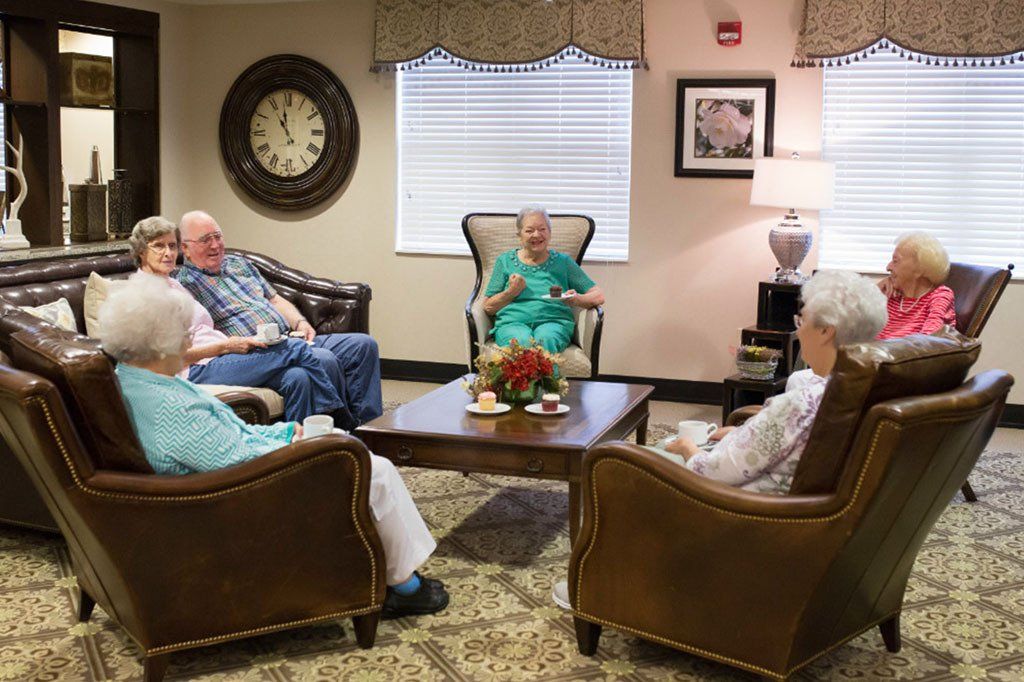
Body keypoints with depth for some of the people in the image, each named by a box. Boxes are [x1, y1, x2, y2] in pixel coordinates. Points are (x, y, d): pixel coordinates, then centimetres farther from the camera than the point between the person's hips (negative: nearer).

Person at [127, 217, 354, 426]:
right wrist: (226, 346, -14)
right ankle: (346, 425, -10)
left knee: (297, 377, -20)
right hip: (198, 371, -9)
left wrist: (242, 341, 4)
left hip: (218, 357, 9)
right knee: (297, 349, -18)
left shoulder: (173, 283, 26)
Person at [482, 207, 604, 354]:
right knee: (521, 341, -37)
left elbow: (599, 296, 12)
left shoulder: (563, 262, 17)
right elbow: (488, 307, 15)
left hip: (554, 321, 0)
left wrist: (578, 300, -10)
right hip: (513, 321, 0)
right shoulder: (505, 261, 18)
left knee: (545, 339, -37)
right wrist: (511, 292, -3)